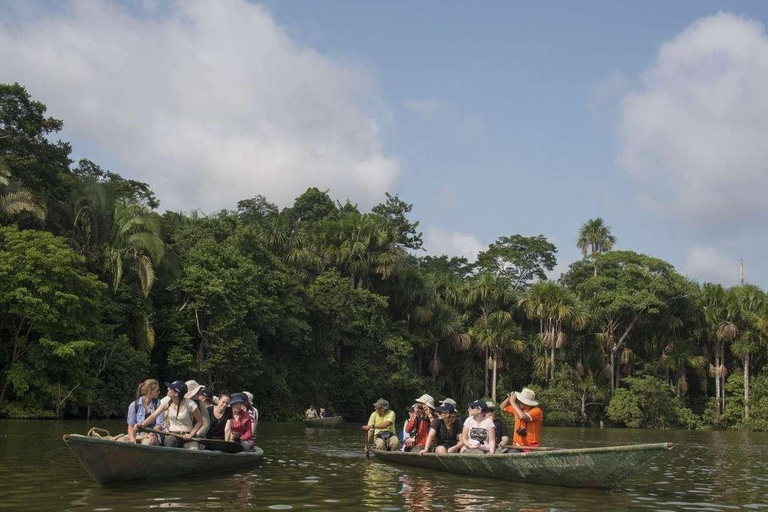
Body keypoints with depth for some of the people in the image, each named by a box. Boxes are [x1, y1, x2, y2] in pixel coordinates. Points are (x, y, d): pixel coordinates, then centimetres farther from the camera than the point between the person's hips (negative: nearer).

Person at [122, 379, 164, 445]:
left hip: (151, 435, -1)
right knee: (119, 441, -28)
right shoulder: (134, 405, 4)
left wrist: (151, 434, -20)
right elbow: (131, 425, 5)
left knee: (147, 442, -39)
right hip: (136, 434, 2)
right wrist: (132, 437, -15)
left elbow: (159, 424, 0)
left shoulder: (157, 404, 7)